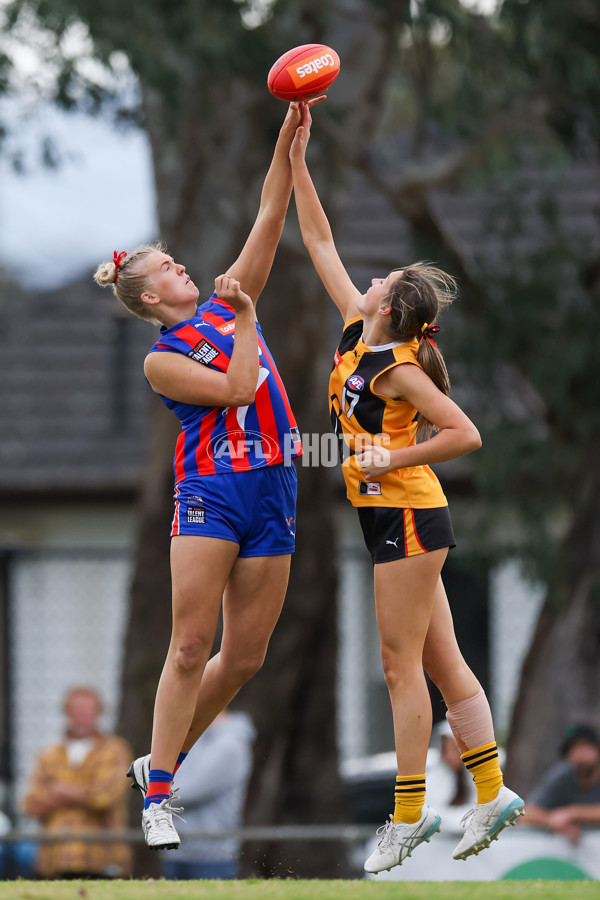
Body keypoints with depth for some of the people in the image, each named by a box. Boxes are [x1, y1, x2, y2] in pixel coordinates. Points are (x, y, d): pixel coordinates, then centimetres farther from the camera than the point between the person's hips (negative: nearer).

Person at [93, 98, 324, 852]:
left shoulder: (229, 301, 14)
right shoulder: (161, 360, -1)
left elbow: (270, 217, 9)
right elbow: (234, 388, -15)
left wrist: (289, 135, 3)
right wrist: (244, 322, -8)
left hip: (273, 491, 6)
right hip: (210, 491, -6)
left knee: (245, 655, 4)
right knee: (191, 645, -11)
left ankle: (161, 762, 20)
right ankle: (157, 794, -9)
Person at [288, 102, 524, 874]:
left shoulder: (395, 368, -17)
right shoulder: (356, 334, 7)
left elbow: (465, 435, -20)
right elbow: (322, 246, 14)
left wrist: (394, 459, -17)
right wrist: (297, 165, 11)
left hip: (407, 517, -9)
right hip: (399, 520, 9)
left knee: (401, 666, -5)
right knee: (439, 663, 8)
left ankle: (409, 812, -2)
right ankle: (491, 791, 10)